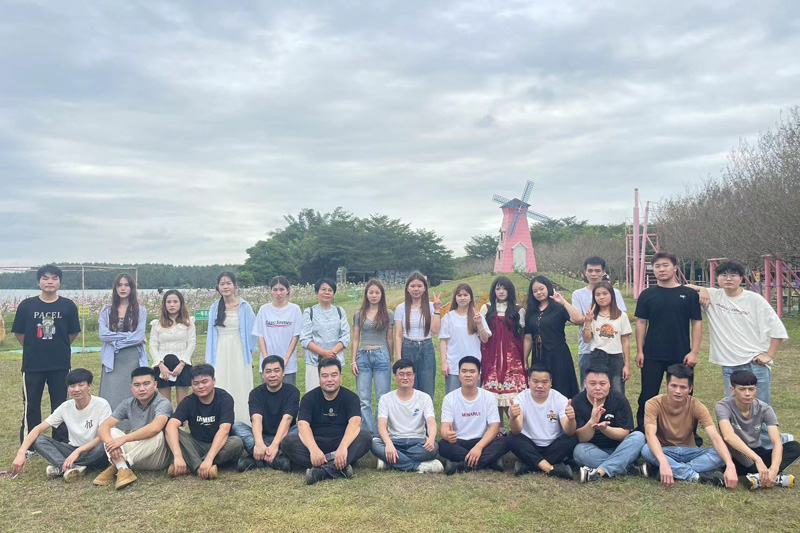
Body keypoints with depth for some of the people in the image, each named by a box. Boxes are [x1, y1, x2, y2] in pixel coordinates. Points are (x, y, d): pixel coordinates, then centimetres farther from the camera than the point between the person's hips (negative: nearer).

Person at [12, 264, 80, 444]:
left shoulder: (68, 306, -2)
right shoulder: (27, 305, -3)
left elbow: (73, 333, 7)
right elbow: (18, 332, 5)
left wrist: (58, 348, 9)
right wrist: (34, 348, 8)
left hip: (60, 364, 0)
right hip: (32, 364, 0)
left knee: (60, 404, 10)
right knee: (31, 405, 7)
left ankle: (61, 443, 22)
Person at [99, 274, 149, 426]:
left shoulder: (140, 310, 4)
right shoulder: (106, 310, 9)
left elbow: (139, 337, -6)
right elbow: (103, 334, -4)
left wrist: (116, 341, -7)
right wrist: (129, 336, -8)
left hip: (133, 360, -1)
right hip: (112, 360, 1)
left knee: (131, 398, 1)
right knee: (110, 398, 0)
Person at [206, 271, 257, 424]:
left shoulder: (244, 307, -1)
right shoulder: (214, 308, 9)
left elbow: (252, 331, 4)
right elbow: (211, 333, 14)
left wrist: (249, 353, 2)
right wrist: (209, 359, 11)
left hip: (239, 354, -3)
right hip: (220, 355, 3)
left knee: (240, 390, 0)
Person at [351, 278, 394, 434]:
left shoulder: (388, 314, 5)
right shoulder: (359, 315, 9)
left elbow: (390, 339, 10)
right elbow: (355, 339, 10)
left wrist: (391, 360, 13)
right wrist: (353, 361, 4)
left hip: (381, 356, -2)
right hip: (363, 357, 2)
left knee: (383, 399, -2)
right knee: (364, 400, 1)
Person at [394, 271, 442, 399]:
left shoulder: (431, 306, 4)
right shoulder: (401, 308, 2)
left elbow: (435, 330, -7)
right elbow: (398, 335, 0)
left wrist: (437, 310, -11)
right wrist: (398, 360, -6)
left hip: (426, 350, 1)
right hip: (407, 350, 0)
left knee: (427, 393, 3)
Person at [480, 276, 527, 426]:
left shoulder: (518, 310, 10)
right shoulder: (486, 309, 12)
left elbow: (523, 335, 10)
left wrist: (524, 360, 3)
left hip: (513, 356, -1)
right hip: (492, 356, 1)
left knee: (514, 391, -9)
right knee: (493, 391, -3)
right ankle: (498, 428, 8)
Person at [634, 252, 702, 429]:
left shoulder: (689, 294, 2)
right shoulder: (647, 294, 3)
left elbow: (697, 323, 2)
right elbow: (641, 323, 4)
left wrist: (694, 351, -6)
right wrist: (639, 351, -2)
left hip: (681, 356, 0)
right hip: (652, 356, 0)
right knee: (648, 396, 5)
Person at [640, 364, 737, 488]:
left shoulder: (696, 406, -12)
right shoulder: (654, 404, -18)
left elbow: (715, 437, -22)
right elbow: (650, 434, -33)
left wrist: (730, 465, -39)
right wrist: (663, 463, -50)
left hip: (688, 452, 3)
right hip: (663, 452, -2)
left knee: (722, 455, -24)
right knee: (646, 450, -36)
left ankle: (666, 471, -29)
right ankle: (696, 476, -29)